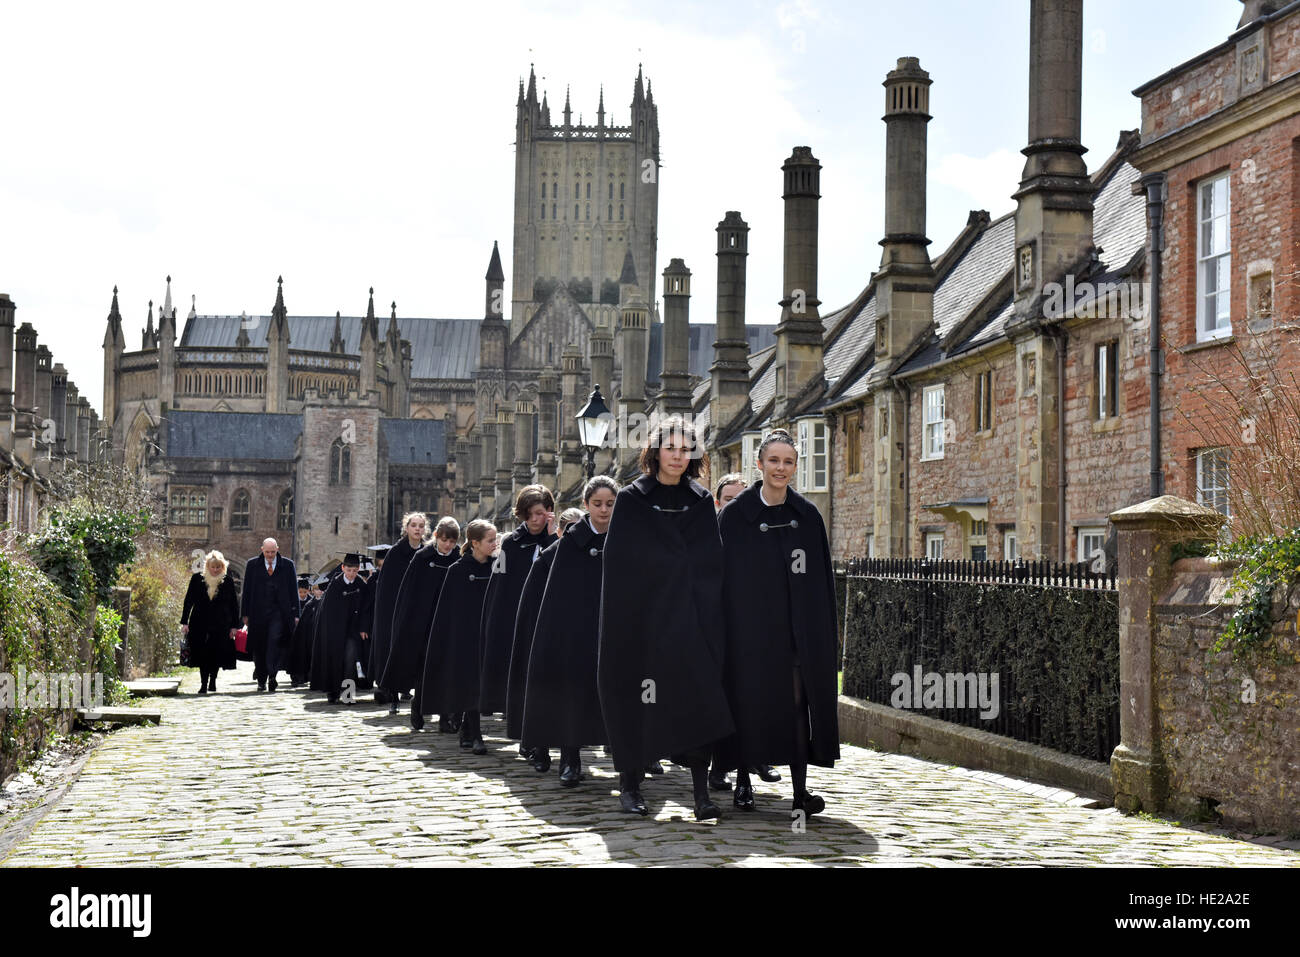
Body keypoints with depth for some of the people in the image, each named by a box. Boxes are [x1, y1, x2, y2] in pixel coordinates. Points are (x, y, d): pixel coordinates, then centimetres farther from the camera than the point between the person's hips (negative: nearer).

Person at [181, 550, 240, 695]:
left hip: (220, 625, 0)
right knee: (202, 654, -5)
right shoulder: (197, 578, 2)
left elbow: (234, 605, 6)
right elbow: (188, 600, 5)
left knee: (216, 654, -1)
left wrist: (234, 625, 2)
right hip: (200, 624, 0)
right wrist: (184, 622, 0)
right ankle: (203, 684, 2)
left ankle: (212, 681, 18)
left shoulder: (227, 582, 2)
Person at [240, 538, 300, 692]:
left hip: (279, 613, -1)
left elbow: (293, 590, 7)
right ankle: (261, 680, 14)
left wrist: (295, 614, 2)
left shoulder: (287, 564, 6)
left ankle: (272, 675, -18)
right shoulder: (252, 565, 7)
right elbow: (246, 590, 8)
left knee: (275, 642, -18)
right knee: (259, 646, 5)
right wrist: (245, 613, 3)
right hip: (258, 613, 1)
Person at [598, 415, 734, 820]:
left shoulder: (702, 502, 11)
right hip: (641, 617, -2)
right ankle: (630, 783, 14)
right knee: (636, 697, 1)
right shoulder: (631, 501, 3)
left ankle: (701, 790, -8)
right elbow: (617, 564, -1)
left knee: (697, 697, -7)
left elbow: (713, 566, 9)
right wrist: (623, 618, -9)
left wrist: (710, 614, 0)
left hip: (691, 619, 2)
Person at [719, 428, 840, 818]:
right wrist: (725, 629, -7)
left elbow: (822, 578, 8)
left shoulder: (808, 515, 7)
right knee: (748, 700, 3)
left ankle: (800, 790, -1)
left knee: (799, 703, -2)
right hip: (750, 625, -2)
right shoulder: (735, 515, 0)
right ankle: (743, 782, 16)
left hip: (798, 627, 2)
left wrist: (826, 632, 3)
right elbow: (723, 576, -1)